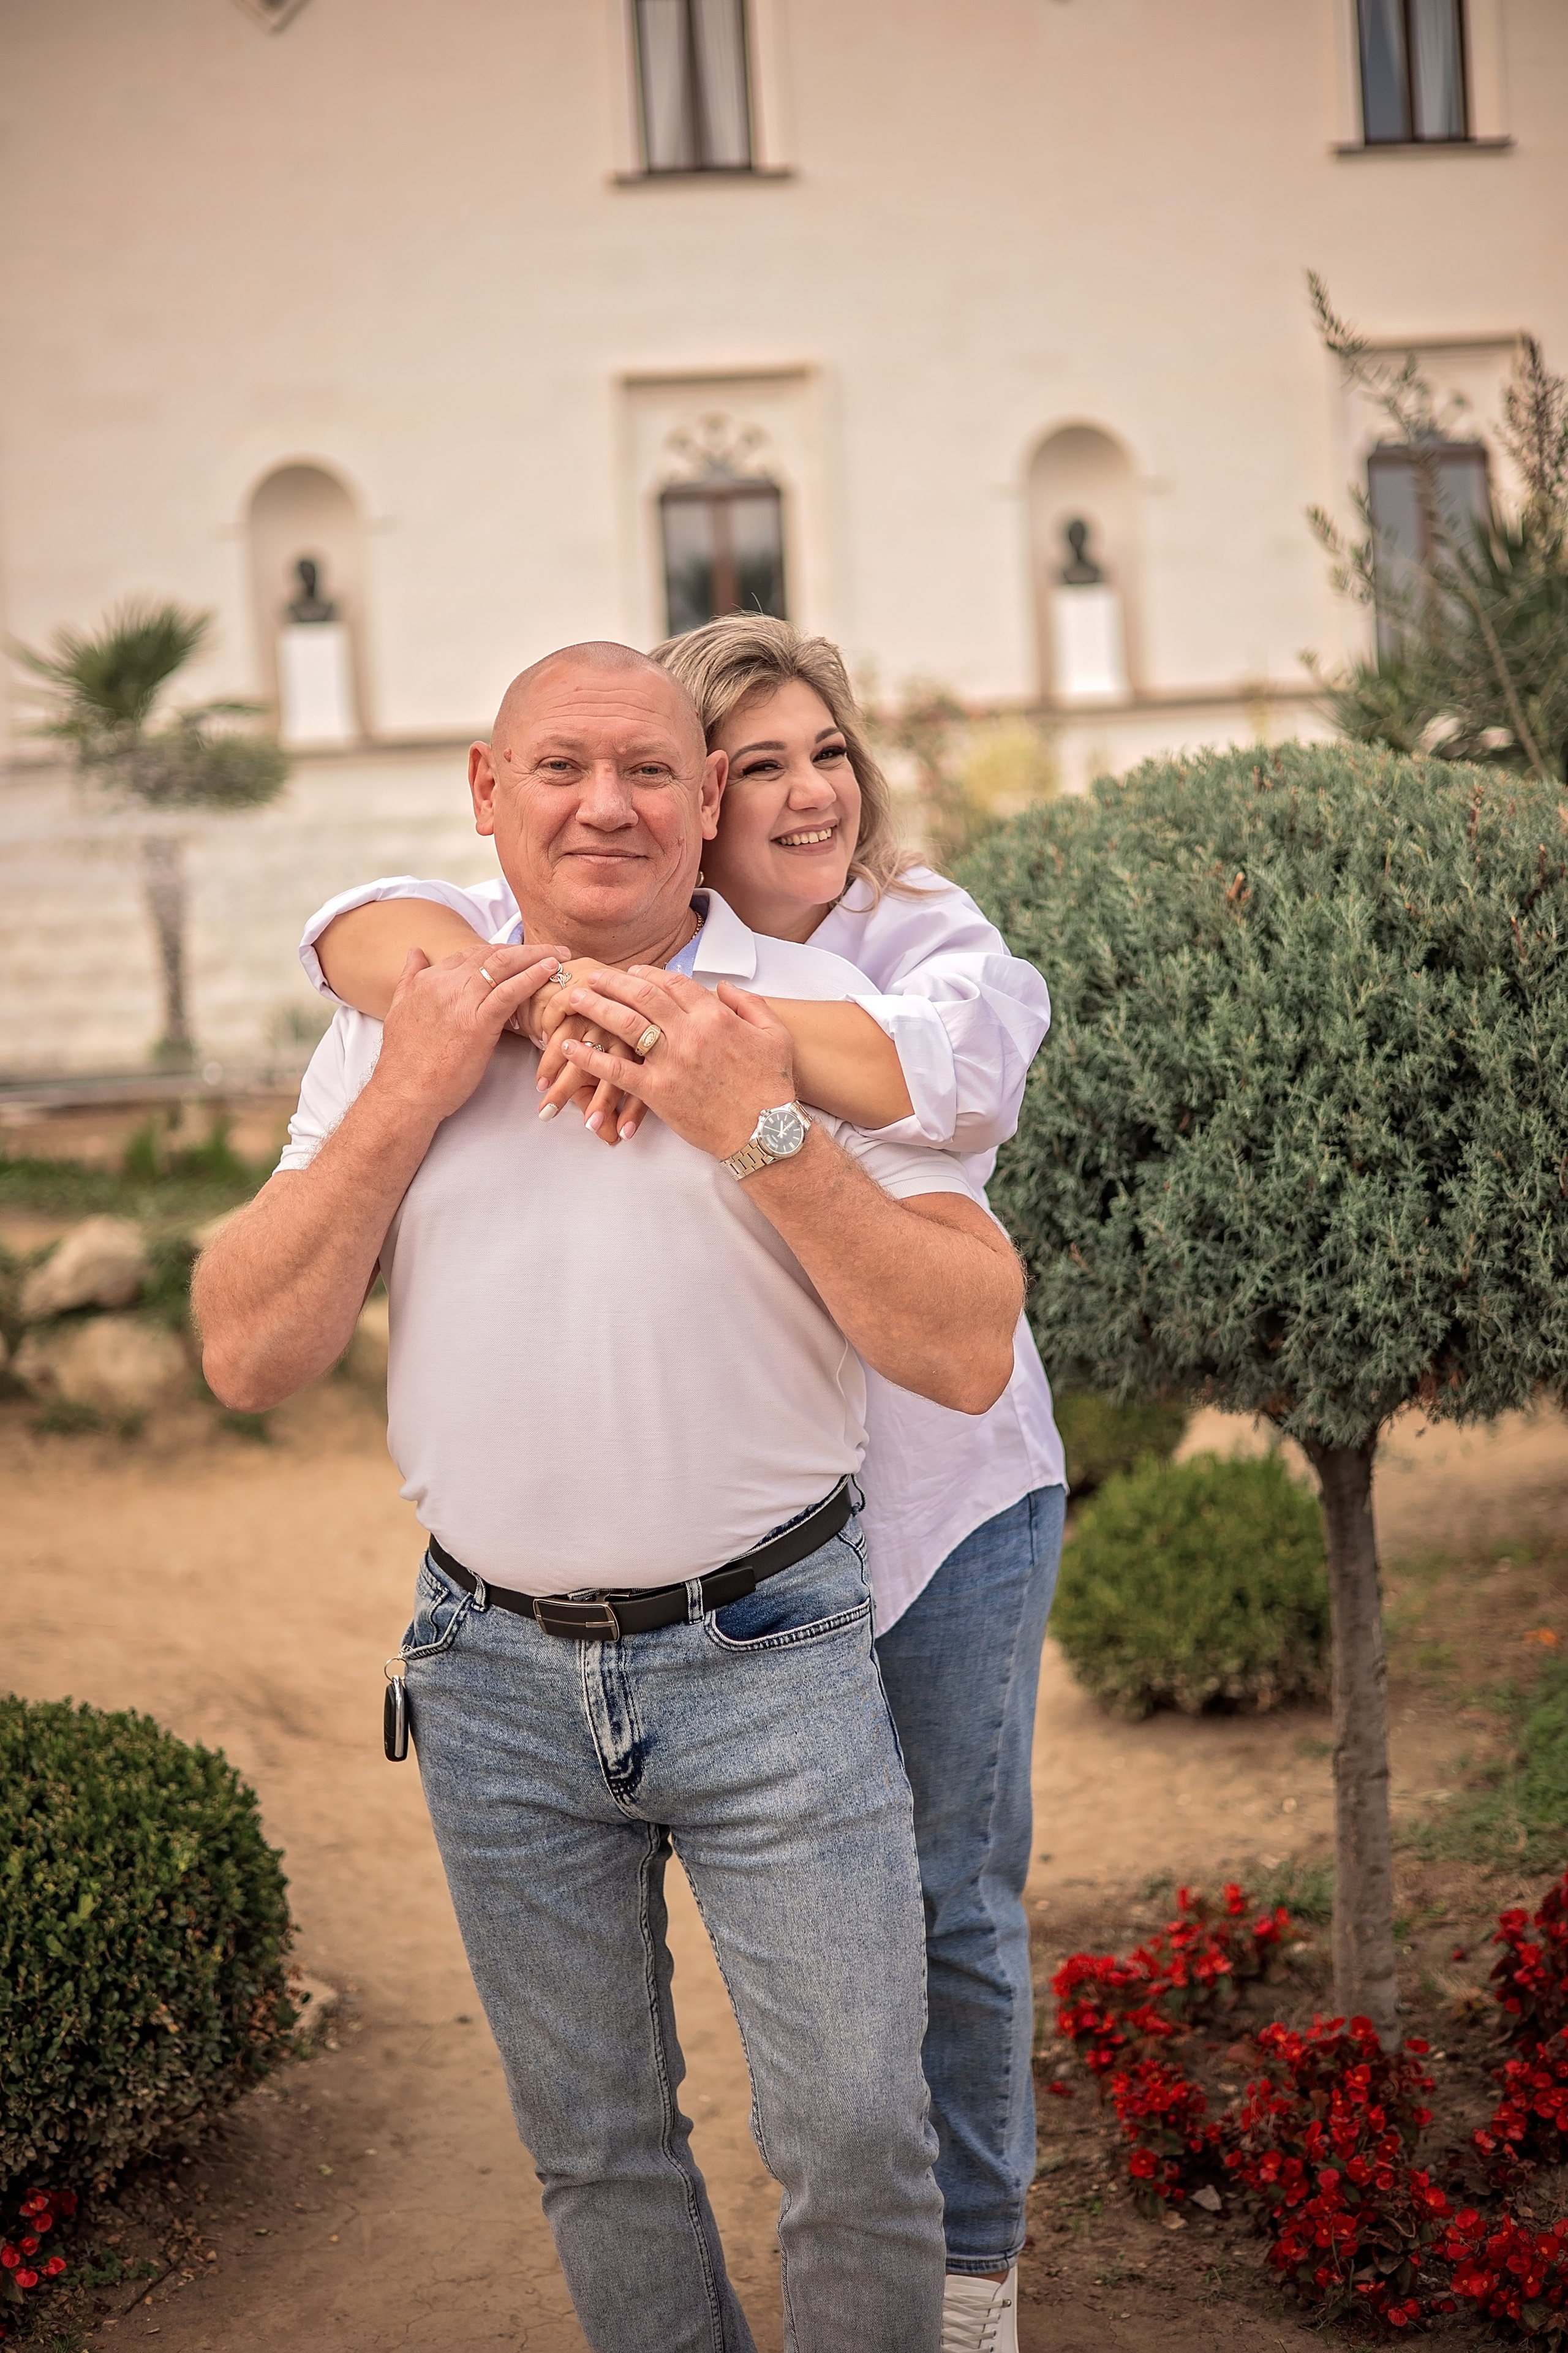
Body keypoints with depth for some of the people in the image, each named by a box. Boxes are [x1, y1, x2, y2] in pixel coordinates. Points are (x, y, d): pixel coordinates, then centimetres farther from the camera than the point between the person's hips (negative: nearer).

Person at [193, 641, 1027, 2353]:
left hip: (768, 1657, -2)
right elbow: (249, 1359, -3)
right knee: (592, 2147, 17)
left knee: (856, 2144, 4)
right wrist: (406, 1101, -12)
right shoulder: (396, 1024, 4)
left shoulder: (815, 1014, -4)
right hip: (496, 1671, 2)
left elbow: (970, 1354, -12)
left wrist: (764, 1132, -21)